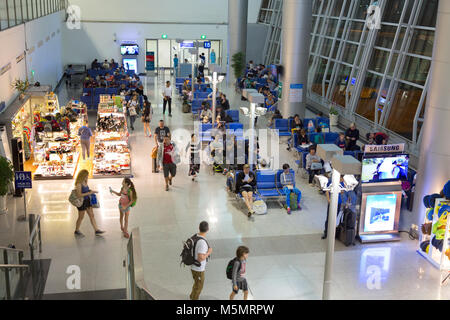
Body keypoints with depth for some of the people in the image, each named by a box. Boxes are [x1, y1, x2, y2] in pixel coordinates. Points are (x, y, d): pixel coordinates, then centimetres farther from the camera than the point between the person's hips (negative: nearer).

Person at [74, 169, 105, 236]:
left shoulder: (85, 182, 2)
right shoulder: (79, 184, -23)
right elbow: (79, 195, -27)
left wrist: (92, 191, 0)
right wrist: (89, 193, -25)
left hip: (87, 201, 8)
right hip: (81, 202, -8)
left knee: (92, 215, 8)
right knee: (81, 217, 9)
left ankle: (96, 230, 14)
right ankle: (76, 231, 29)